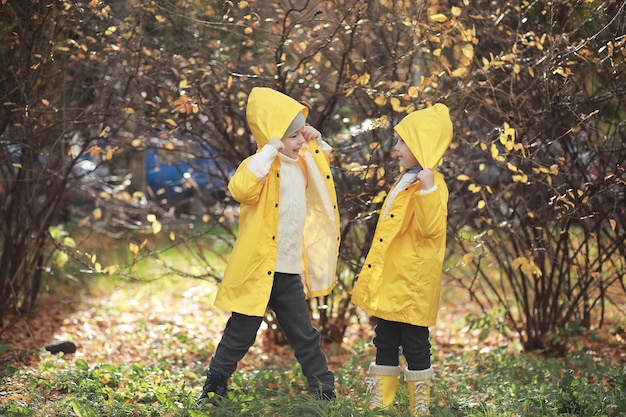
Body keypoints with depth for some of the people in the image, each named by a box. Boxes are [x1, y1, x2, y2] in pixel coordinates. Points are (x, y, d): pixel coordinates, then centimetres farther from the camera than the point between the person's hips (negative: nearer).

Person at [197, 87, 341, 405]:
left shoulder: (303, 163, 9)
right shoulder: (260, 166, -15)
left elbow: (324, 162, 31)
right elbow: (241, 190, -36)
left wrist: (317, 142, 11)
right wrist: (268, 152, -34)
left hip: (290, 271, 7)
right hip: (257, 270, -6)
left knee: (305, 335, 15)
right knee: (239, 336, 5)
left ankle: (324, 390, 24)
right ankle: (213, 389, 20)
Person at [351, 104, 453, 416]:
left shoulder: (430, 183, -13)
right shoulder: (405, 182, 15)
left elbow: (431, 229, -26)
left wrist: (427, 190, -37)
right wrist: (373, 276, 24)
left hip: (412, 285, -9)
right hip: (388, 284, 9)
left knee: (415, 347, 0)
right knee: (385, 344, 13)